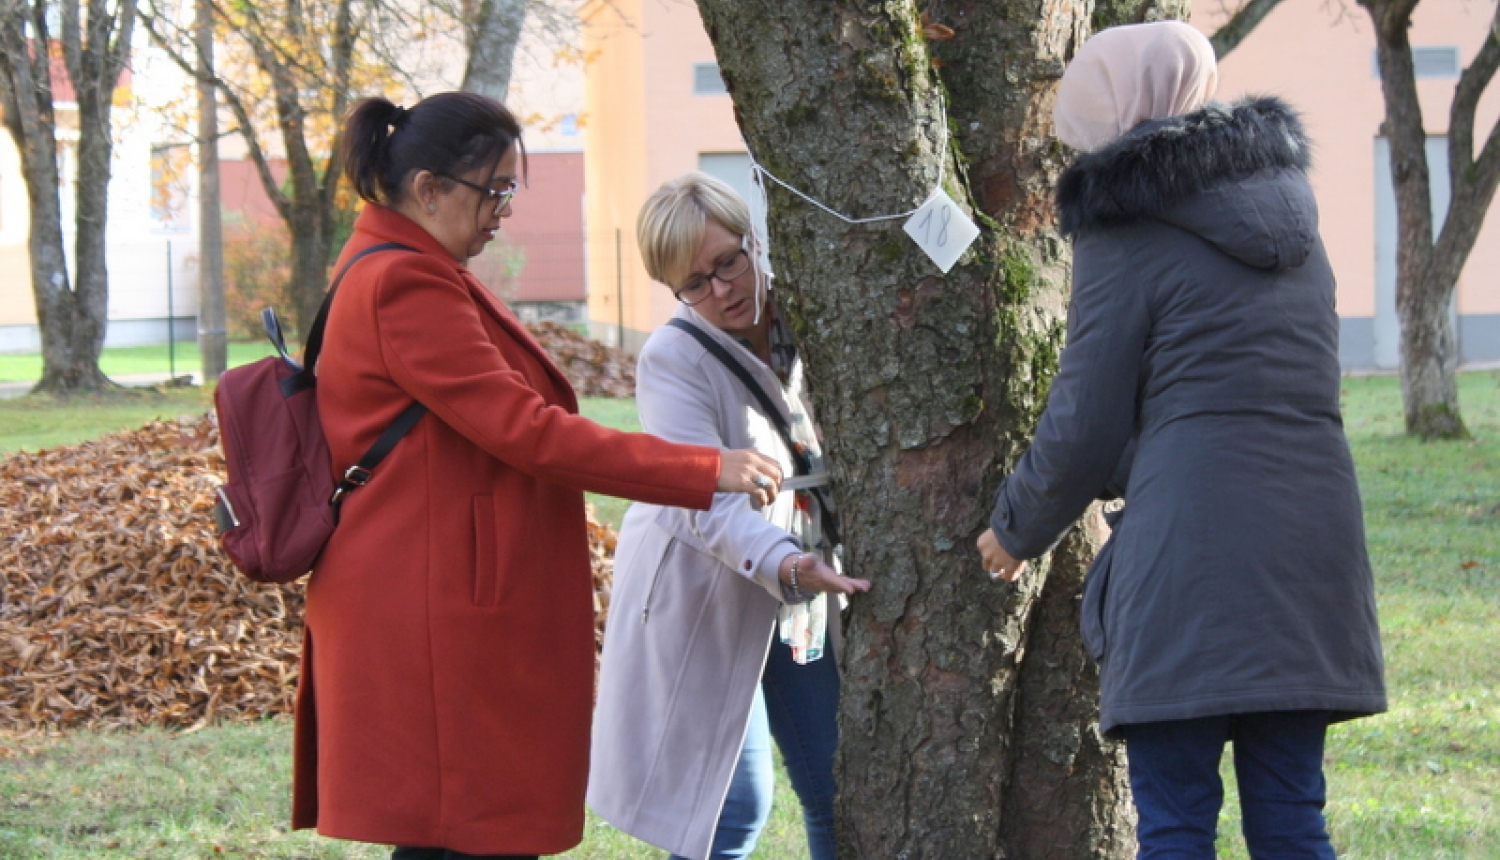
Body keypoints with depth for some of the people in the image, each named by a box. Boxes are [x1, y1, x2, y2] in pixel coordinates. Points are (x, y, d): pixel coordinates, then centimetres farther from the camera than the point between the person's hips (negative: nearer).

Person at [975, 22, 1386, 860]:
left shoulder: (1130, 232, -3)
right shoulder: (1286, 207, 17)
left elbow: (1084, 431, -2)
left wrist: (1017, 531, 17)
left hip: (1192, 547, -6)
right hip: (1314, 533, 6)